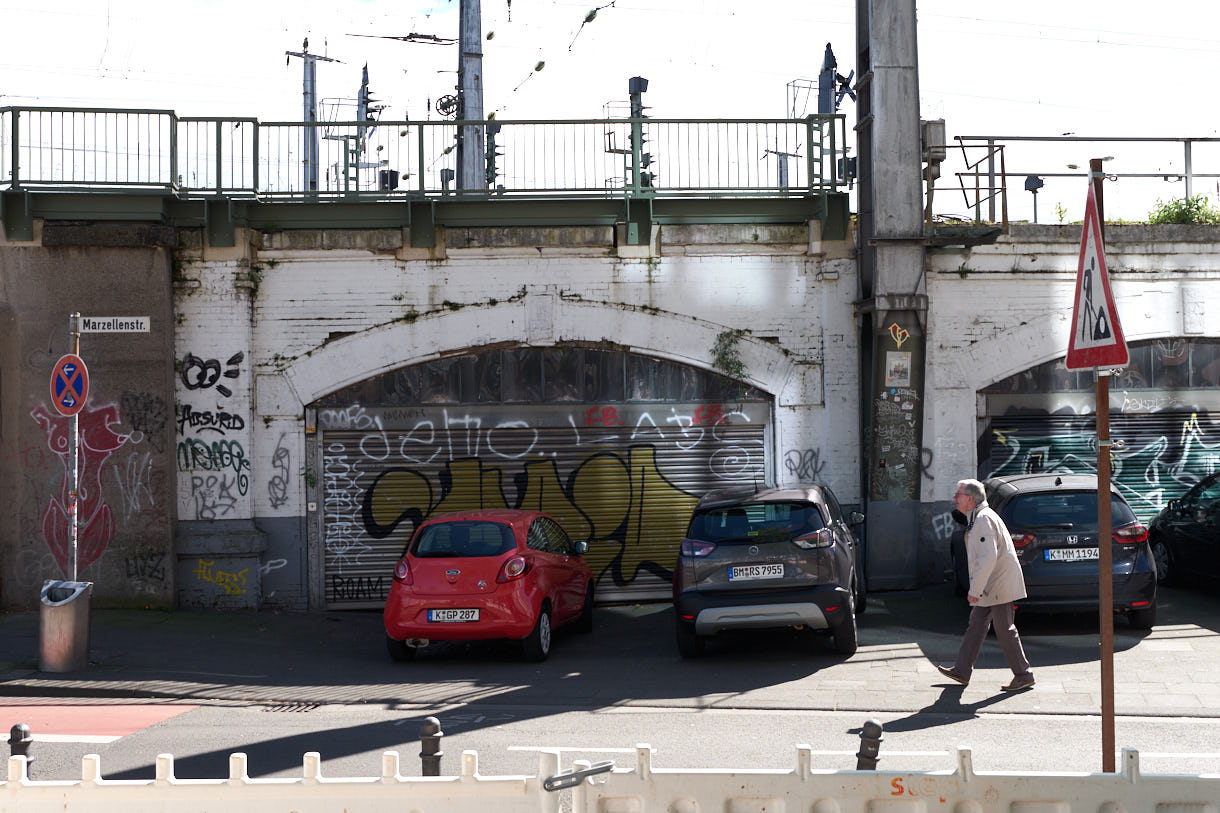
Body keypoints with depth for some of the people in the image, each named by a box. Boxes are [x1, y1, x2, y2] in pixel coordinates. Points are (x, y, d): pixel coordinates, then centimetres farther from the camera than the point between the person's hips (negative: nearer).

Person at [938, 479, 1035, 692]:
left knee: (1005, 630, -5)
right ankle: (962, 670, 17)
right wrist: (977, 588, 23)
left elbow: (988, 557, -27)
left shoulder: (983, 519, -19)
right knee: (976, 625, 12)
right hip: (991, 586, 10)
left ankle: (1024, 676, 3)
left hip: (999, 586, -10)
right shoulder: (977, 518, 14)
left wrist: (975, 589, -25)